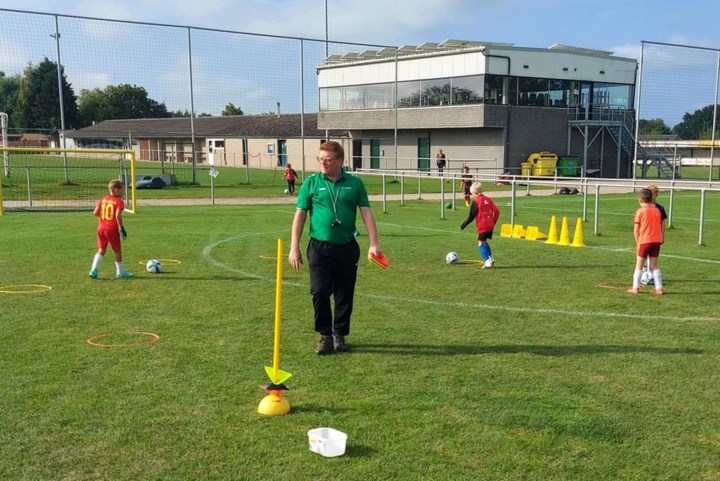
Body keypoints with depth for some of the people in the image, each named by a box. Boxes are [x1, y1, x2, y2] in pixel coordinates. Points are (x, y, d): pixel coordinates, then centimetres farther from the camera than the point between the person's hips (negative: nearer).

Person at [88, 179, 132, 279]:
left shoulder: (102, 199, 10)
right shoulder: (119, 201, -9)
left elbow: (95, 212, 5)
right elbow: (118, 215, -20)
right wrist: (122, 228, -15)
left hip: (101, 228, 6)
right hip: (112, 229, -5)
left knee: (101, 250, 15)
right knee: (117, 250, 8)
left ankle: (94, 270, 3)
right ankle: (120, 272, 16)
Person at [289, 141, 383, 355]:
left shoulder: (355, 183, 4)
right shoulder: (311, 182, 2)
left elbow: (366, 213, 2)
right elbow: (300, 215, 2)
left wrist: (373, 243, -8)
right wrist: (294, 247, -3)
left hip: (347, 248, 1)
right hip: (319, 247, -1)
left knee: (345, 296, 7)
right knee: (320, 292, -9)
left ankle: (339, 335, 24)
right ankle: (325, 335, 9)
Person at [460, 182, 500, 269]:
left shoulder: (476, 202, -10)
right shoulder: (488, 199, 8)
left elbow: (471, 217, -10)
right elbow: (497, 211, 7)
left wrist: (463, 225, 0)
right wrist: (493, 222, 18)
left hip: (482, 227, -7)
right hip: (490, 226, 7)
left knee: (481, 243, -1)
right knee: (484, 242, 21)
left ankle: (487, 261, -10)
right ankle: (490, 258, 15)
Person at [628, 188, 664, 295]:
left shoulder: (640, 211, -4)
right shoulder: (657, 210, 10)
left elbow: (636, 230, -6)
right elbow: (660, 226, 10)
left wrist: (637, 243, 2)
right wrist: (661, 238, 15)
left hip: (644, 241, -4)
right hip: (656, 241, 4)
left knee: (639, 265, 7)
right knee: (654, 265, 13)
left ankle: (635, 288, 7)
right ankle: (659, 288, 9)